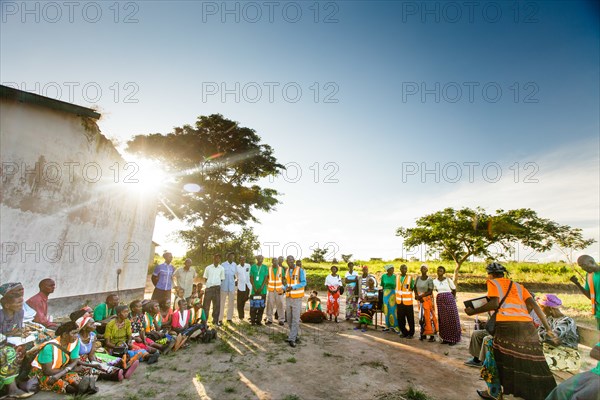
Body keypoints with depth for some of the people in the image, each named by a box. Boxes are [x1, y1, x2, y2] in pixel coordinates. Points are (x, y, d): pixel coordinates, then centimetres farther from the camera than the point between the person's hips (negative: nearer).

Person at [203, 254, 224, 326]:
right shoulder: (208, 268, 6)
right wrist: (207, 284, -1)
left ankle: (215, 320, 18)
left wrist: (218, 284, 2)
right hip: (208, 287, -1)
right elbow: (205, 278, 10)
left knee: (217, 304, 6)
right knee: (206, 304, 1)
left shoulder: (221, 269, 7)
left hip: (217, 288, 1)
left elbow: (222, 279, 11)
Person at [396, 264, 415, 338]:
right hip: (399, 301, 4)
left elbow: (413, 288, -1)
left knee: (410, 318, 2)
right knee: (400, 318, 8)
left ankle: (411, 333, 16)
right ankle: (404, 332, 23)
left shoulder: (410, 277, -4)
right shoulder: (397, 277, 8)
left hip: (408, 301, -4)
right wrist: (396, 299, 15)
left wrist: (409, 287, -22)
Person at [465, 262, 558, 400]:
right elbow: (534, 305, 15)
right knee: (532, 362, 12)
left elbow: (495, 304, -4)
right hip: (527, 325, 5)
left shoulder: (493, 282, 11)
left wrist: (473, 311, 4)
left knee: (501, 358, 9)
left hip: (507, 324, -5)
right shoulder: (518, 285, 28)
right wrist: (548, 328, 15)